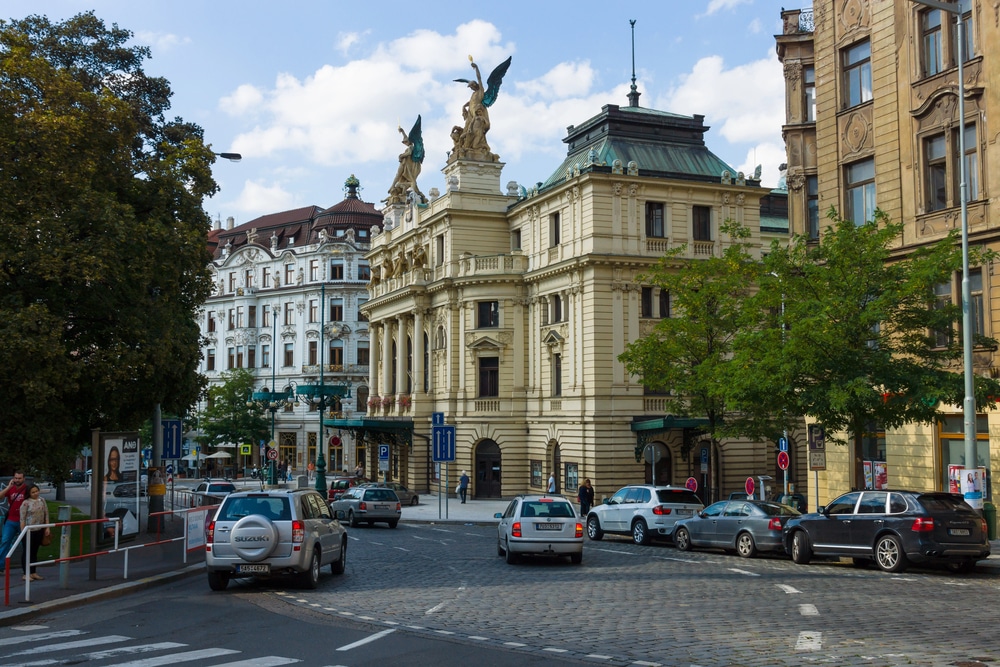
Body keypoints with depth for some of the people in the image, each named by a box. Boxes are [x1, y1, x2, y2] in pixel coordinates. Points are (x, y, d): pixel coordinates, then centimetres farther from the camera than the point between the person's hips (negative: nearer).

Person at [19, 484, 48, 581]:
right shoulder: (26, 503, -9)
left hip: (40, 530, 5)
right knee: (27, 552, 0)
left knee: (35, 551, 12)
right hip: (29, 530, -5)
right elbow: (22, 518, -11)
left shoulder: (42, 501, 7)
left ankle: (33, 572, 19)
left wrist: (47, 528, 6)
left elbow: (46, 515, 11)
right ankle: (26, 574, 5)